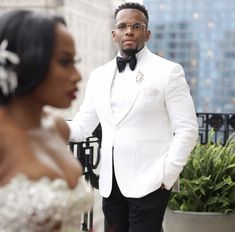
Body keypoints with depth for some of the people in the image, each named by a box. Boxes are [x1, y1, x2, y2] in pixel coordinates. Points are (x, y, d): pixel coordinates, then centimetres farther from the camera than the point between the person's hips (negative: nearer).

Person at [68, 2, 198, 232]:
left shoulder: (168, 71, -3)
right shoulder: (99, 75, 11)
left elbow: (187, 129, -6)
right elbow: (81, 127, 10)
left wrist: (166, 176, -12)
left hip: (149, 181, -5)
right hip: (110, 182, 5)